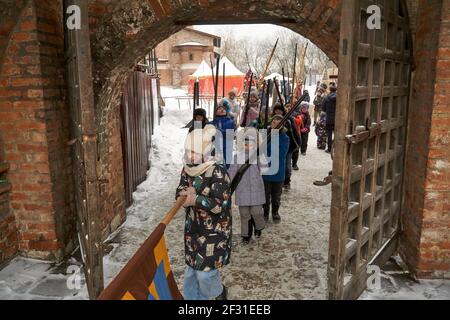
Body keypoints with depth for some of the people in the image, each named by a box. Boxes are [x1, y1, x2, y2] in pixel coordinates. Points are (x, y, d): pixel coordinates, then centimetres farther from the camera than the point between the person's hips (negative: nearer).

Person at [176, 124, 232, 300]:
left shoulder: (218, 173, -21)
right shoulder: (187, 169, 1)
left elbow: (221, 204, -26)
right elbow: (179, 192, 5)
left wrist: (196, 199, -29)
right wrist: (186, 193, -18)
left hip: (214, 231, -6)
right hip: (193, 228, 6)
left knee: (205, 271, -2)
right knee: (192, 268, 15)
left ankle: (219, 292, 30)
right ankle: (192, 296, 36)